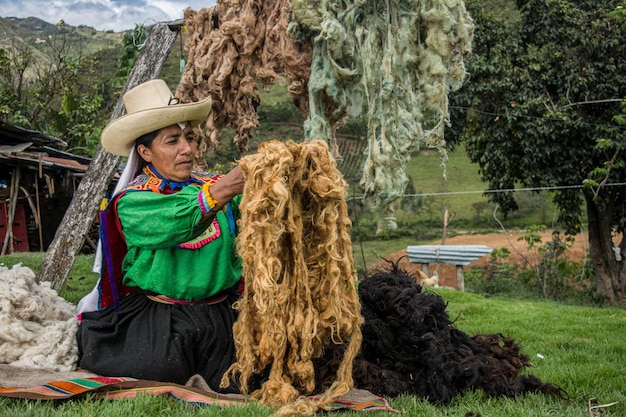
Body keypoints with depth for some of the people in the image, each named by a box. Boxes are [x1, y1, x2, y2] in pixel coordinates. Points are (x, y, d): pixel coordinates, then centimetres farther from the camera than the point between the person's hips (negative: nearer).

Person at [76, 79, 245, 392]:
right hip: (153, 318, -2)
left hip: (219, 316, 3)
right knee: (161, 372, -19)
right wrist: (217, 194, -39)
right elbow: (174, 220, -25)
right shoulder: (132, 201, -4)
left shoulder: (214, 184, 8)